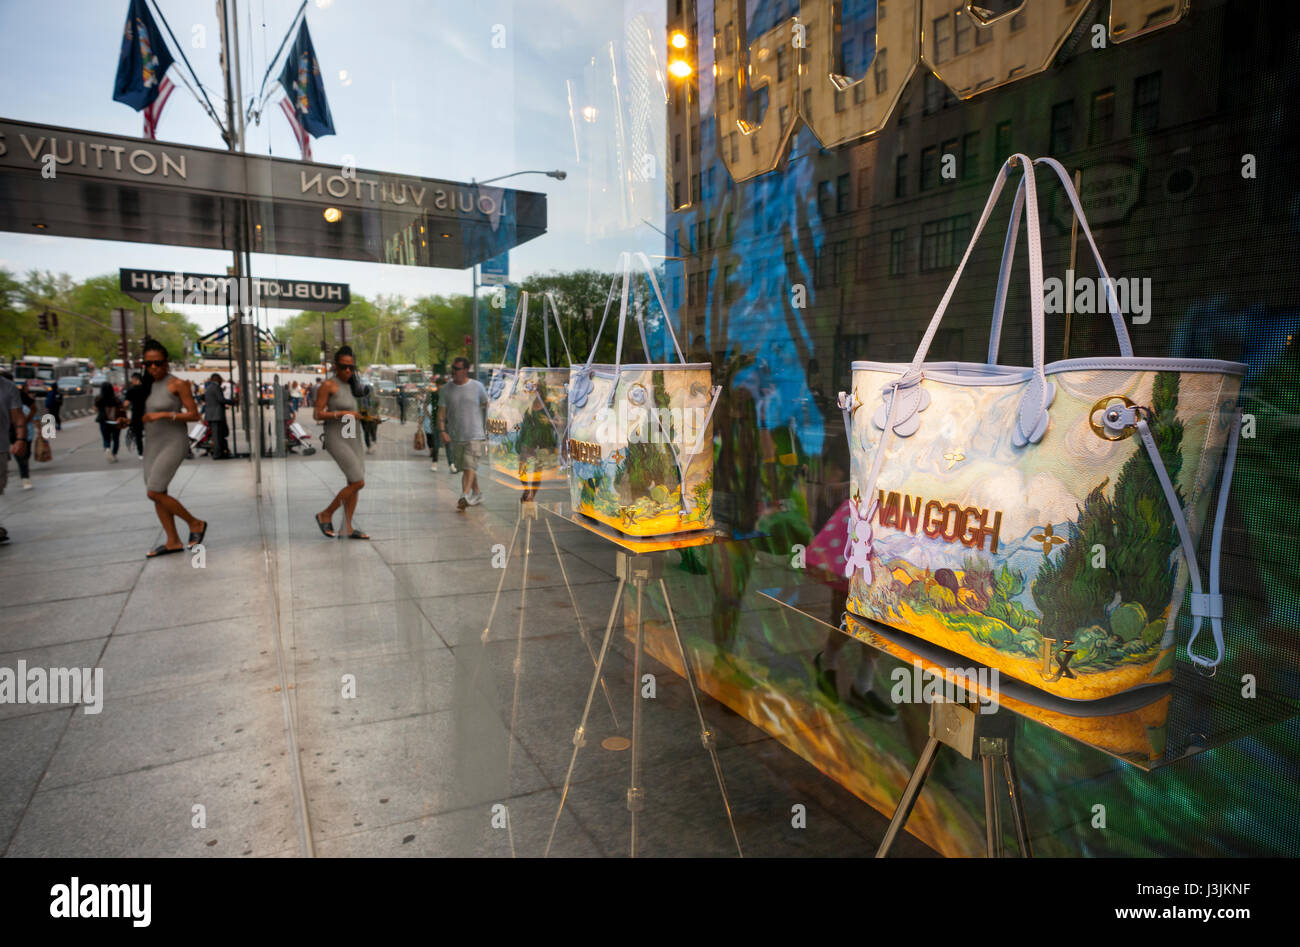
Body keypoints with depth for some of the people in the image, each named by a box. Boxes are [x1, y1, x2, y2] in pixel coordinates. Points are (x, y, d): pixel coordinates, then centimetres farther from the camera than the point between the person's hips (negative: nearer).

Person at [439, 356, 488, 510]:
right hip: (455, 435, 4)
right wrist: (442, 431, -10)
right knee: (465, 467, 12)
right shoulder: (447, 389, 4)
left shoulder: (477, 386, -2)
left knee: (470, 466, -15)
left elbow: (486, 406, 9)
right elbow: (441, 411, 2)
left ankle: (465, 495, -23)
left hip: (474, 435, -4)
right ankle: (476, 494, 27)